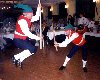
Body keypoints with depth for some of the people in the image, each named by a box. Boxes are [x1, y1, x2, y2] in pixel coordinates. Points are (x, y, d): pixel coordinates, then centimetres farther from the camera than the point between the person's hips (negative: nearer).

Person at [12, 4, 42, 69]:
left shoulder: (26, 18, 6)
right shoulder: (22, 20, -23)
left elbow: (36, 18, 17)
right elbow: (27, 33, -26)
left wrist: (38, 9, 5)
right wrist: (36, 38, -22)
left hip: (23, 39, 10)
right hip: (18, 40, -10)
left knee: (33, 49, 9)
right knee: (32, 49, -19)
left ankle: (20, 60, 15)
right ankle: (16, 57, -7)